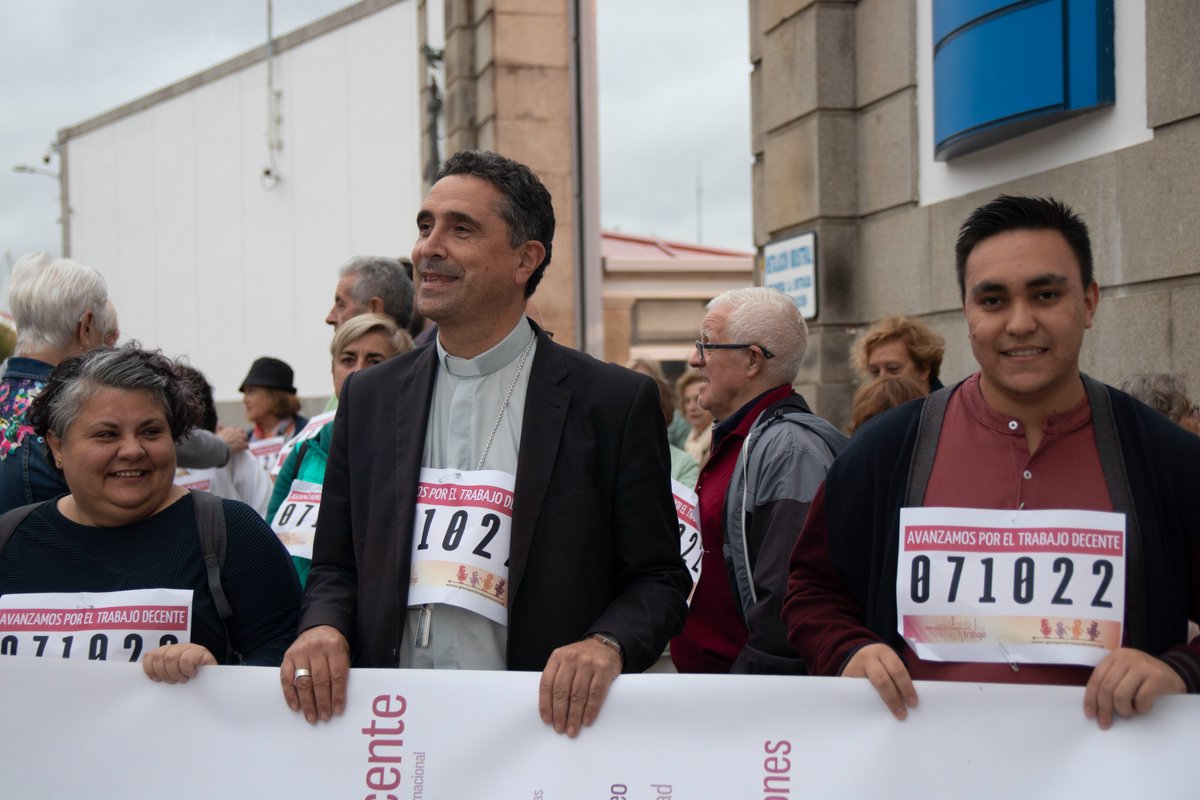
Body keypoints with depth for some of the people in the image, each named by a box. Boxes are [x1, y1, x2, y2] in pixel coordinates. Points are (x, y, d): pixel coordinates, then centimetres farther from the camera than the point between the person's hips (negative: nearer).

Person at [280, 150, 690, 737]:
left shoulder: (615, 402, 1)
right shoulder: (368, 398, 13)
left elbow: (659, 578, 2)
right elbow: (335, 565, 17)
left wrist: (607, 644, -16)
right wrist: (322, 625, -4)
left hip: (545, 722, -3)